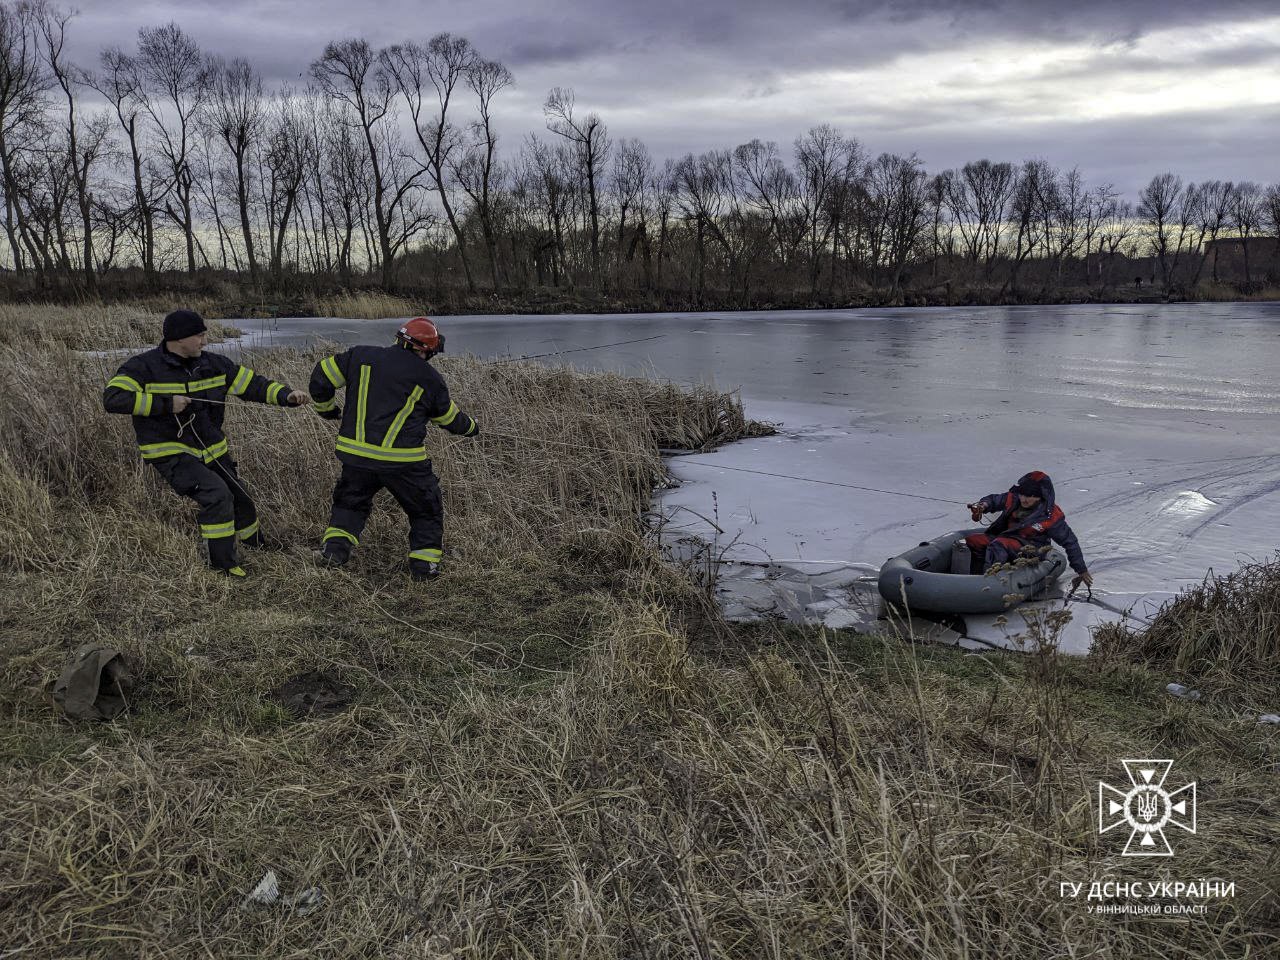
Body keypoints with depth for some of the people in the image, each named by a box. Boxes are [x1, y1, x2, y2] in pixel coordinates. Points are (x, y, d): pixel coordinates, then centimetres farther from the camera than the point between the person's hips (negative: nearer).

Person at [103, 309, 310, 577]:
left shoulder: (213, 364, -3)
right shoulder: (144, 366, -16)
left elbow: (252, 383, -3)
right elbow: (113, 398, -26)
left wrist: (286, 395, -19)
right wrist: (166, 404, -29)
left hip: (212, 451, 6)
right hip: (171, 453, -6)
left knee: (240, 499, 16)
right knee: (217, 494, -25)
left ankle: (255, 541, 46)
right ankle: (223, 560, -8)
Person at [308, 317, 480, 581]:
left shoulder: (360, 356, 4)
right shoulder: (430, 378, 1)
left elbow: (322, 377, 7)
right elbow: (449, 417, 14)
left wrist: (328, 409, 24)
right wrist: (471, 427, 35)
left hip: (356, 454, 3)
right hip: (403, 460, -2)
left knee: (350, 502, 26)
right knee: (426, 510, 17)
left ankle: (334, 548, 12)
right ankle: (424, 565, 14)